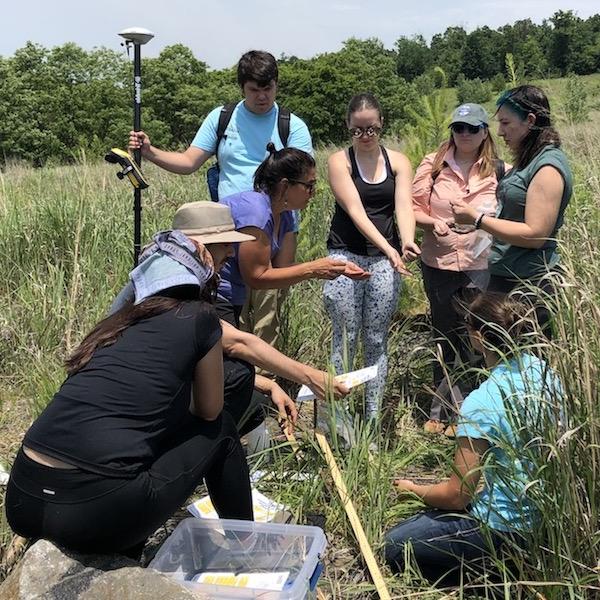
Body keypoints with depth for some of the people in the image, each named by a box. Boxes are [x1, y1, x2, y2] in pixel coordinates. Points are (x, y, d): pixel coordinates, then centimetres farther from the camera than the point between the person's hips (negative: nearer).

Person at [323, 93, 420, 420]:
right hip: (345, 256, -2)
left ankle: (373, 417, 16)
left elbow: (403, 206, -9)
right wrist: (388, 248, -27)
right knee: (345, 340, 0)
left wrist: (407, 241, -30)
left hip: (385, 259, 2)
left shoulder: (398, 162, 6)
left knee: (376, 341, 7)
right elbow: (355, 211, -14)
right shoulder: (339, 161, -2)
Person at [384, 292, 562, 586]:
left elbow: (456, 496, -17)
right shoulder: (543, 369, -5)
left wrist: (413, 489, 2)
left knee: (395, 547, 6)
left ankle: (499, 570, 4)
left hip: (510, 525, -8)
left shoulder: (481, 404, -26)